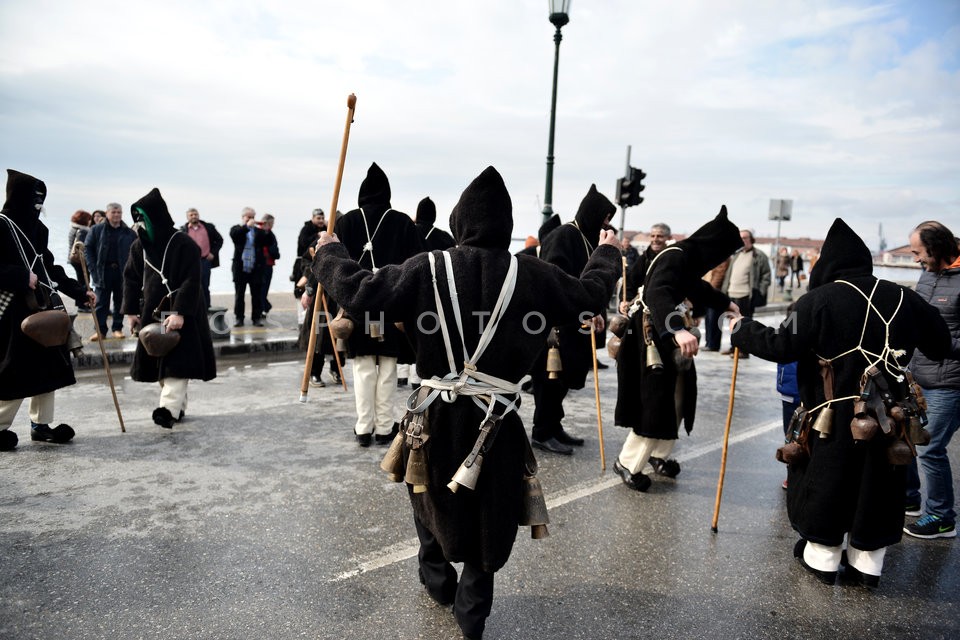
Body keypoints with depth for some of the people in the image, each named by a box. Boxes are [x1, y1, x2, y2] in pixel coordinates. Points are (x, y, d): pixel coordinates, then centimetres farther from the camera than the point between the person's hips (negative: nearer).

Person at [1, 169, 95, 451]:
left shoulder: (38, 228, 12)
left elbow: (49, 268, 17)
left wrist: (79, 291, 14)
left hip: (42, 308, 8)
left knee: (48, 367, 9)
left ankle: (40, 425, 19)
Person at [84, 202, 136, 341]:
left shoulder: (129, 233, 4)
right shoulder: (96, 230, 3)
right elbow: (88, 249, 4)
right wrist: (93, 268, -6)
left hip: (122, 272, 1)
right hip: (103, 271, -1)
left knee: (120, 301, 8)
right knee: (101, 302, 3)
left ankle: (117, 328, 18)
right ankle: (100, 330, 8)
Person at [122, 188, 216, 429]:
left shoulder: (184, 244, -14)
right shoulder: (139, 246, 7)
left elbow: (192, 281, -19)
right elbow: (131, 278, 14)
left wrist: (179, 313, -25)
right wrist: (131, 310, 9)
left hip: (180, 315, -7)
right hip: (152, 314, 7)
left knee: (177, 362, -14)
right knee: (160, 362, 11)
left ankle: (170, 409, -21)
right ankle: (178, 407, 22)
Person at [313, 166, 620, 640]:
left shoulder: (427, 268, -10)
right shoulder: (534, 275, -7)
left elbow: (356, 290, -10)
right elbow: (591, 295, 5)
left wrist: (329, 253, 10)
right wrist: (606, 253, 25)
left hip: (438, 413, 0)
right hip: (497, 420, 0)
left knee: (432, 496, 27)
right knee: (487, 514, 17)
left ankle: (438, 582, 45)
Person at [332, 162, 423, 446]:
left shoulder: (345, 221, 1)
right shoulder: (403, 222, -1)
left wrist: (344, 303, 5)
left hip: (357, 305, 1)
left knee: (363, 369, 8)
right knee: (387, 369, 7)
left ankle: (364, 429, 10)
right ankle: (384, 428, 11)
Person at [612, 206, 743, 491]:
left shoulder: (689, 258, 8)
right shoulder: (674, 257, -22)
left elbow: (696, 286, 31)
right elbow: (656, 294, -40)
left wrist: (725, 303, 43)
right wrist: (678, 329, -56)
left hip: (669, 339, 10)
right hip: (653, 339, -10)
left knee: (676, 400, 18)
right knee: (654, 403, -3)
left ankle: (659, 455, 34)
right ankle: (627, 463, 13)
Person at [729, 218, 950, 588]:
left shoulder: (820, 299, -14)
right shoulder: (903, 299, 2)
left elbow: (782, 346, -16)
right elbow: (940, 346, 12)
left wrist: (743, 331, -2)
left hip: (835, 417, -4)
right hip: (887, 417, 4)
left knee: (825, 482, 11)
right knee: (876, 486, 16)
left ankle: (822, 559, 24)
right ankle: (867, 565, 27)